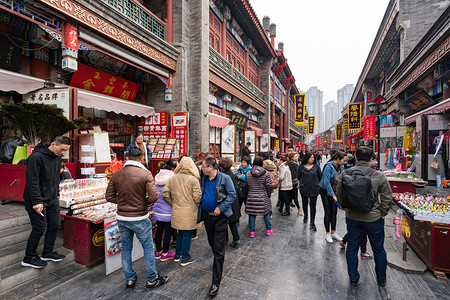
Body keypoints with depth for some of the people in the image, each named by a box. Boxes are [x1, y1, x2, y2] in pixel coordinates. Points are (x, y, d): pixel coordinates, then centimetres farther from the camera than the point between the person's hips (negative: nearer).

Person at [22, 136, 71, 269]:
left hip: (52, 199, 8)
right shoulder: (36, 157, -21)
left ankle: (48, 253, 27)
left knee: (54, 225, 11)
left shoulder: (57, 157, 5)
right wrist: (37, 201, -25)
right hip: (37, 201, -8)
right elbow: (32, 182, -23)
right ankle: (29, 258, 20)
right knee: (40, 228, 0)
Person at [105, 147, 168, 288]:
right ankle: (152, 279, 26)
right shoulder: (145, 173, -16)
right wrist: (143, 202, -1)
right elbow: (153, 196, -20)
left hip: (121, 217, 5)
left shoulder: (117, 174, -1)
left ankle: (129, 279, 35)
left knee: (126, 249, 20)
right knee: (148, 248, 13)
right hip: (139, 218, -4)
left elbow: (109, 196, 3)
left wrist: (122, 201, 10)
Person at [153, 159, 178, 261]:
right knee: (168, 231, 8)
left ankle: (158, 252, 31)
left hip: (158, 209, 7)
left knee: (159, 229, 17)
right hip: (168, 210, -7)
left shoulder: (158, 176, 4)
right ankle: (165, 254, 21)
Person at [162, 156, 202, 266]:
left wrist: (173, 203, 11)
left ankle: (177, 255, 34)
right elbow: (197, 197, -15)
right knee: (187, 234, 9)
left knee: (180, 232, 21)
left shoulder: (172, 178, 2)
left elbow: (165, 193, 2)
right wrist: (196, 206, 5)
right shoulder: (193, 179, -13)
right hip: (189, 211, -5)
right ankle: (185, 258, 21)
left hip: (176, 211, 5)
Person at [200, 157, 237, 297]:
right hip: (207, 215, 6)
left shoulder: (224, 178, -14)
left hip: (219, 217, -6)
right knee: (212, 242, 22)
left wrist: (220, 208, -21)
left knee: (219, 249, -1)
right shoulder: (204, 179, 5)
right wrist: (200, 209, 7)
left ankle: (216, 282, 8)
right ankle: (218, 261, 50)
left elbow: (232, 195, -15)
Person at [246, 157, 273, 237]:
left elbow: (247, 185, 2)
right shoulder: (266, 173, -11)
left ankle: (252, 231, 20)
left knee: (252, 214, 11)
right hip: (263, 197, -1)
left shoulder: (248, 173, -5)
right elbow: (269, 186, -8)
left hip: (251, 197, 1)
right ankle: (269, 229, 31)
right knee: (266, 213, 18)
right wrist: (268, 194, 8)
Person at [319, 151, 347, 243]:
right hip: (325, 191, -6)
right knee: (328, 212, 0)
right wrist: (333, 195, -24)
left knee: (334, 212, 9)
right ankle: (327, 234, 14)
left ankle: (333, 233, 22)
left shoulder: (340, 167, 0)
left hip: (334, 190, 6)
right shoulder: (329, 166, -22)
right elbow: (326, 182, -23)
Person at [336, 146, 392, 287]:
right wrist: (382, 213, 7)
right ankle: (381, 279, 40)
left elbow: (339, 194, -3)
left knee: (352, 248, 16)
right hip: (374, 218, 0)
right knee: (378, 249, 21)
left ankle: (353, 279, 30)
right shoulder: (379, 176, -14)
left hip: (352, 217, 1)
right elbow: (387, 197, -8)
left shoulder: (345, 173, -11)